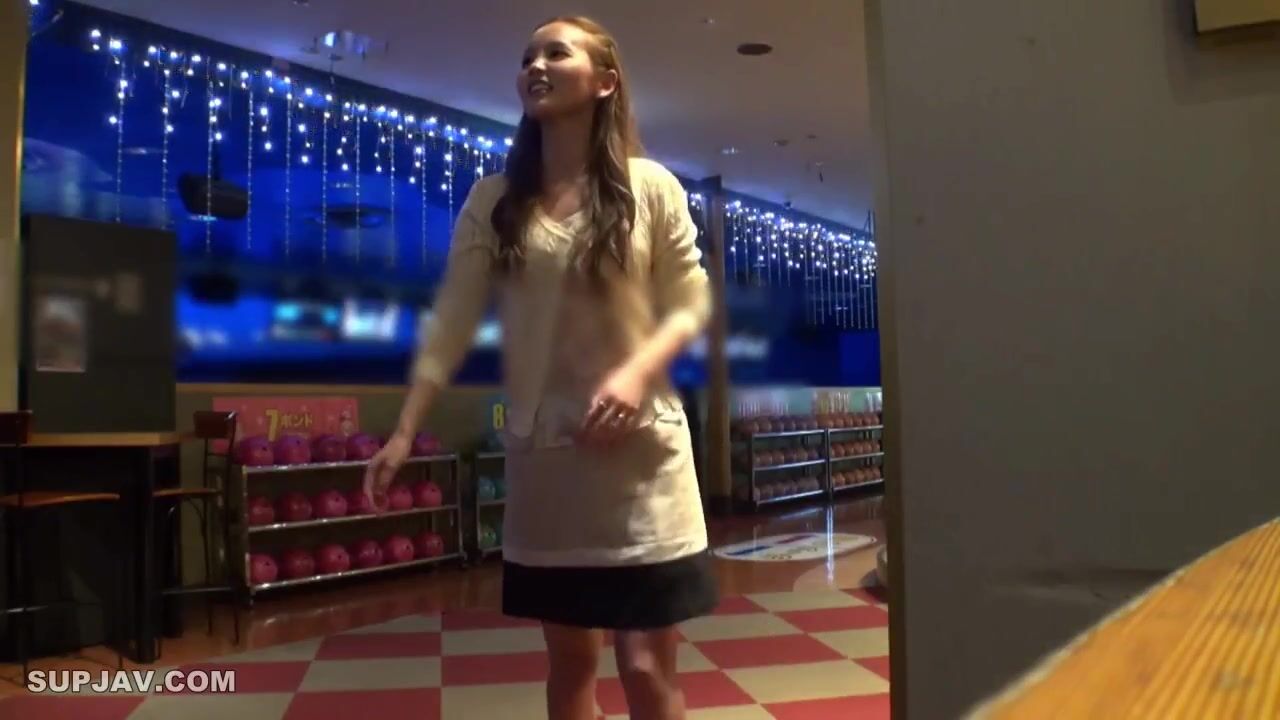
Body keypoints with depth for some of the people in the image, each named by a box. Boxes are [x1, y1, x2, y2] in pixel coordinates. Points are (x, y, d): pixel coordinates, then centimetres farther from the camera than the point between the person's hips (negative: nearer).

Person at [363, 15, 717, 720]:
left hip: (641, 448, -2)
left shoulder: (651, 187, 0)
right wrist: (404, 430, -6)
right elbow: (451, 321, 0)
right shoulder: (493, 200, 4)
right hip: (541, 451, 2)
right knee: (569, 658, 13)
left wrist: (638, 370, -17)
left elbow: (690, 303, 1)